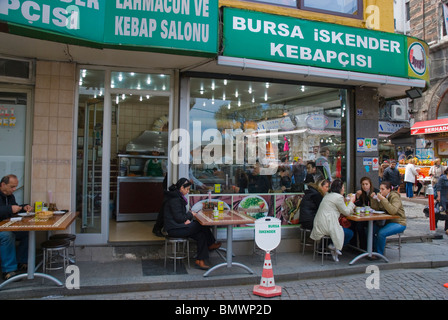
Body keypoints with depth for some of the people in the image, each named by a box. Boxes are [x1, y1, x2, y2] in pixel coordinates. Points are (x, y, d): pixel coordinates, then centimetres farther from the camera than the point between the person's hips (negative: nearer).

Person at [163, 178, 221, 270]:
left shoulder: (178, 197, 14)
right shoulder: (174, 199, -19)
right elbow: (178, 218, -21)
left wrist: (187, 219, -2)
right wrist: (191, 215, -6)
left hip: (177, 226, 10)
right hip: (174, 229, -10)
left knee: (201, 235, -4)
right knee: (202, 225, -11)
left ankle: (200, 261, 1)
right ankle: (210, 244, 11)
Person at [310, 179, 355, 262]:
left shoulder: (328, 195, 20)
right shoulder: (338, 197, -9)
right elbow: (346, 212, -2)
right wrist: (351, 201, 10)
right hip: (327, 226, -10)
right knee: (350, 233, 1)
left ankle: (334, 248, 14)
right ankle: (334, 246, 2)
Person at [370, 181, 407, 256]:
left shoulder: (395, 197, -15)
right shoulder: (382, 196, 7)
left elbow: (393, 211, -32)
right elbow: (375, 208, 6)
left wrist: (383, 199, -32)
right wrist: (374, 198, -7)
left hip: (398, 223, -7)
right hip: (387, 221, 7)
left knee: (381, 233, -29)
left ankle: (379, 254, -10)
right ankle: (373, 250, 2)